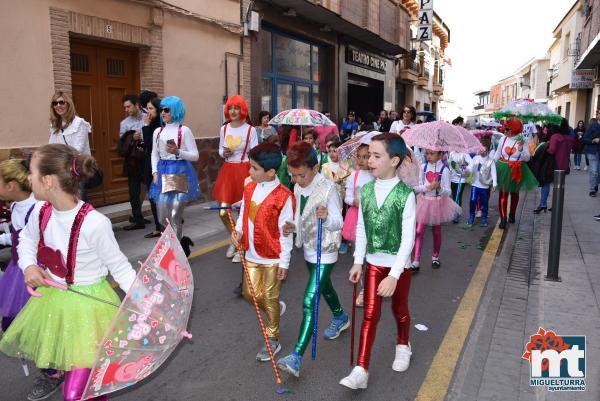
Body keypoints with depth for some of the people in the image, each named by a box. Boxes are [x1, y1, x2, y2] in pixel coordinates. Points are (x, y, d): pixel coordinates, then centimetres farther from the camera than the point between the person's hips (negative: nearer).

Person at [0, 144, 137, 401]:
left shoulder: (94, 224, -29)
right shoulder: (41, 211, -8)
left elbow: (120, 268, -17)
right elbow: (27, 240, 15)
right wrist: (28, 266, -5)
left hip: (87, 303, -7)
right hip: (53, 299, 7)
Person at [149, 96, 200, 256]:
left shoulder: (184, 130, -4)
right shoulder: (157, 131, 12)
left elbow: (195, 155, -5)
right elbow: (154, 154, 16)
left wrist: (177, 152, -19)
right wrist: (154, 172, 2)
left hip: (180, 173, -5)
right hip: (162, 173, 6)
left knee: (175, 216, -4)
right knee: (162, 218, 7)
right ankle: (182, 241, 31)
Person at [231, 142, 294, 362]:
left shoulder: (283, 196, -20)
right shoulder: (250, 188, 0)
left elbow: (286, 232, -16)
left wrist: (284, 262, -13)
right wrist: (238, 231, -7)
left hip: (273, 257, -6)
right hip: (252, 254, 6)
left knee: (270, 298, 7)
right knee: (250, 293, 14)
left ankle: (273, 340, 26)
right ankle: (273, 311, 44)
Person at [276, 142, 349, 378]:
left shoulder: (328, 189, -22)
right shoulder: (298, 189, 0)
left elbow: (338, 222, -21)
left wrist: (327, 218, -43)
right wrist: (294, 227, -8)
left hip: (325, 253, -8)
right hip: (309, 249, 8)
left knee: (310, 301, -12)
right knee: (324, 287, 29)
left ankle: (296, 357, -9)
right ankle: (340, 318, 57)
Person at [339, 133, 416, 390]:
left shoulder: (405, 195, -19)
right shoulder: (366, 191, -4)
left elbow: (408, 239, -20)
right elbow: (361, 229, 4)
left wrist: (393, 275, -23)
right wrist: (358, 262, 1)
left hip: (398, 265, -3)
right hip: (373, 263, 3)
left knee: (399, 310, 18)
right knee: (370, 315, 4)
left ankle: (403, 345, 47)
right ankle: (361, 371, 8)